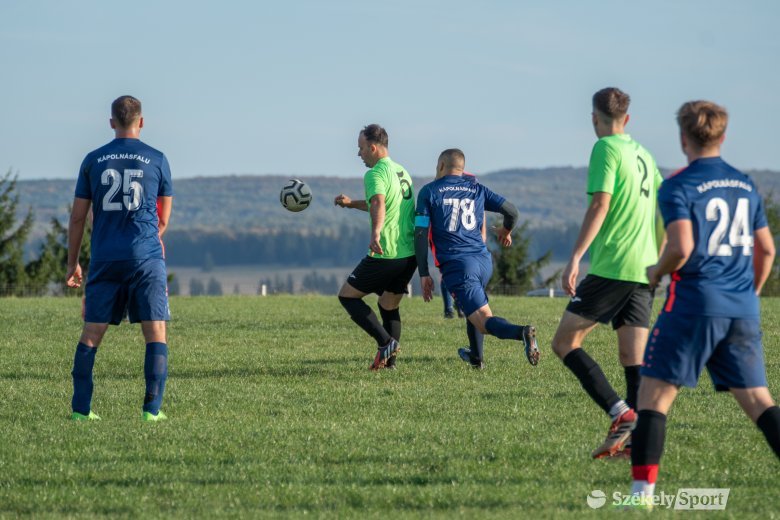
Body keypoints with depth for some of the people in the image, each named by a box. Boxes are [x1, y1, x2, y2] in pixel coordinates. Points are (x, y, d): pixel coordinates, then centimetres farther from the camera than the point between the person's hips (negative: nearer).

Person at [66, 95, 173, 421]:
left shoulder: (93, 161, 7)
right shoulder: (156, 160, 3)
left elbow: (78, 217, 8)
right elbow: (163, 219, 11)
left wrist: (72, 263, 16)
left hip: (104, 259, 2)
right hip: (146, 257, -2)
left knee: (91, 333, 7)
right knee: (156, 332, 0)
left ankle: (81, 409, 3)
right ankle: (152, 409, -7)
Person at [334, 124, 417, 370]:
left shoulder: (375, 174, -12)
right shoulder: (402, 172, 18)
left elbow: (379, 205, -33)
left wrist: (376, 233, -50)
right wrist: (351, 203, 40)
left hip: (386, 255, -9)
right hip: (411, 253, 9)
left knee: (347, 295, 5)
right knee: (389, 306, 21)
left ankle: (386, 341, -9)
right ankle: (388, 360, 13)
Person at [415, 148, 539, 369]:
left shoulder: (429, 191, 4)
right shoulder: (476, 188, 15)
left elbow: (420, 233, -3)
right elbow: (511, 211, 12)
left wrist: (424, 274, -1)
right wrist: (506, 231, 34)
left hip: (456, 264, -5)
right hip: (484, 260, 5)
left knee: (485, 321, -11)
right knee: (472, 304, 34)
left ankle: (522, 332, -39)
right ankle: (476, 356, 41)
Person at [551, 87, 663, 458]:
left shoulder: (606, 149, -5)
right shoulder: (643, 154, 18)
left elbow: (599, 206, -16)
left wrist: (575, 258, -20)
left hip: (612, 267, -8)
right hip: (645, 270, 8)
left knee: (565, 342, -2)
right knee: (633, 357, 4)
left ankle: (620, 413, -16)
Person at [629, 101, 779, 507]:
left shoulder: (677, 187, -6)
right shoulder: (746, 185, 13)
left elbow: (681, 248, -18)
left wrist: (656, 273, 2)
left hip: (694, 304, -5)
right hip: (743, 309, 5)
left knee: (654, 394, 2)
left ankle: (643, 490, -4)